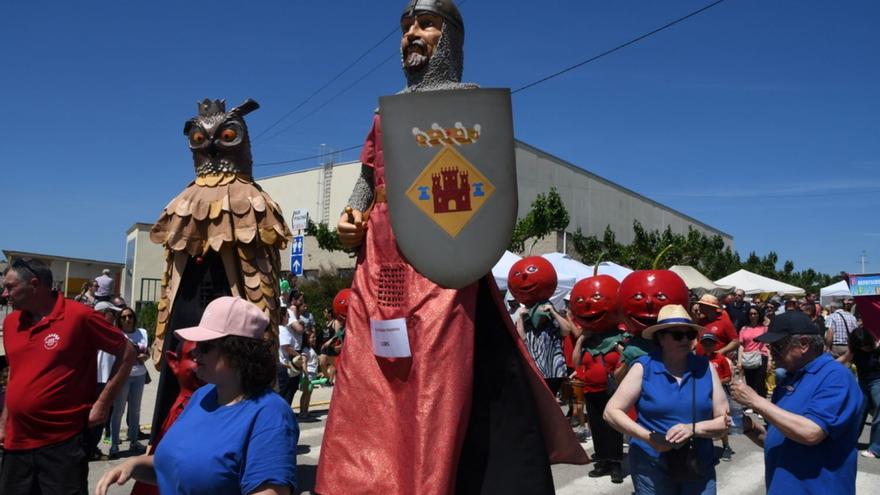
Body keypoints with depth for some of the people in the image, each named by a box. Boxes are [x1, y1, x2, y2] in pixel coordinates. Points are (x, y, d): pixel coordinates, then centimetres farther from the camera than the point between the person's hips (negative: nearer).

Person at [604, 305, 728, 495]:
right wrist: (648, 437, -19)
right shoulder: (643, 367, -7)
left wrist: (693, 429, -18)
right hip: (651, 468, -2)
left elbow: (725, 421, 0)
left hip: (699, 467, 2)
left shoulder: (705, 368, -1)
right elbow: (611, 412, -7)